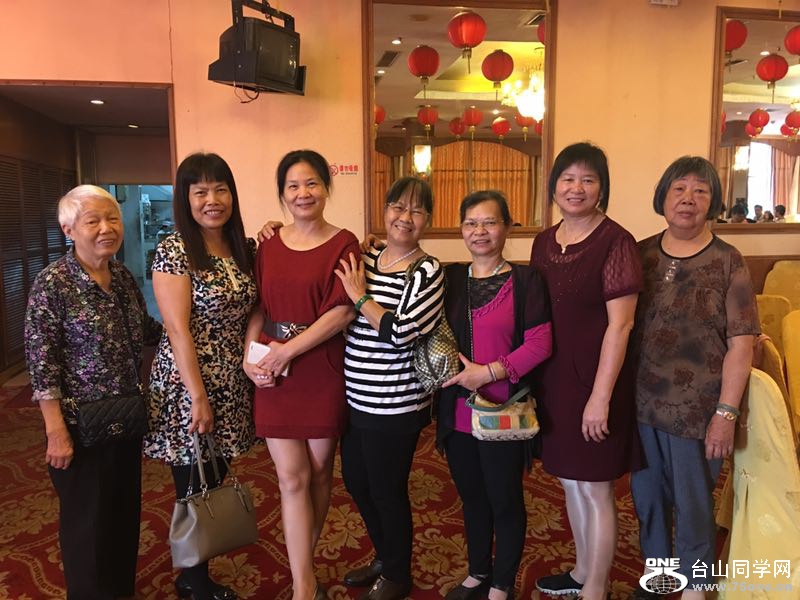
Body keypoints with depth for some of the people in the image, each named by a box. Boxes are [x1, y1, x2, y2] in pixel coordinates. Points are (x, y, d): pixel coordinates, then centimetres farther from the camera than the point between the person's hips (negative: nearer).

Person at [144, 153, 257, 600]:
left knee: (215, 483, 16)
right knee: (194, 490, 7)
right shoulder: (174, 251, -12)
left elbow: (252, 309, 11)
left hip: (232, 386, 6)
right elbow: (178, 329, -16)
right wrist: (198, 397, -17)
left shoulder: (243, 248, 7)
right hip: (189, 384, -6)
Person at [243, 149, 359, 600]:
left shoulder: (343, 243, -4)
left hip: (323, 374, -2)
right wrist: (250, 358, -6)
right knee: (292, 479, 3)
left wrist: (287, 350, -16)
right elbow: (259, 308, 9)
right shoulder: (269, 246, 8)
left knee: (319, 472, 12)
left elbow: (343, 312, -13)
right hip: (274, 377, 2)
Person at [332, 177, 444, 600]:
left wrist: (360, 296, -16)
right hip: (356, 399, 7)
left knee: (387, 490, 9)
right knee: (355, 481, 21)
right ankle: (384, 557, 46)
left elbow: (401, 333, -23)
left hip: (394, 405, -7)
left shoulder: (427, 271, -12)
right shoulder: (364, 259, 6)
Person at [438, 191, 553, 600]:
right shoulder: (449, 278, 5)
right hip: (457, 412, 5)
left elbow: (539, 345, -13)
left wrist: (489, 372, -19)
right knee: (472, 498, 20)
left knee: (505, 501, 12)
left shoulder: (525, 280, -7)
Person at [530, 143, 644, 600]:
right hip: (553, 378, 7)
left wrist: (600, 396, -19)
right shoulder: (544, 242, 7)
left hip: (594, 380, -7)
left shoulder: (615, 242, -13)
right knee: (571, 483, 20)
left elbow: (620, 324, -17)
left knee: (595, 490, 7)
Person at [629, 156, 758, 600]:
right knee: (647, 497, 18)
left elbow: (740, 344, -9)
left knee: (693, 504, 12)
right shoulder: (640, 255, 2)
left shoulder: (727, 262, -6)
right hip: (640, 403, 3)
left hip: (696, 409, -3)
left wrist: (726, 413, -14)